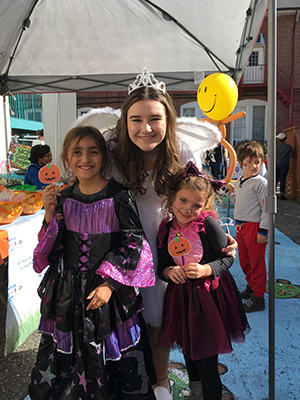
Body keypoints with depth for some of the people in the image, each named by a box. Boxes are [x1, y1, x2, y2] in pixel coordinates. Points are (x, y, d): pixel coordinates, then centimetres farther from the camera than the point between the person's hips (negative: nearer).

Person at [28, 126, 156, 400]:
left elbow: (133, 242, -11)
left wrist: (109, 284, -15)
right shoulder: (64, 198, 1)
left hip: (110, 289, -3)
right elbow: (53, 248, 6)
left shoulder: (119, 197, -12)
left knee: (114, 354, 11)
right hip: (69, 290, 4)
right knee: (66, 354, 17)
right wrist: (50, 214, -11)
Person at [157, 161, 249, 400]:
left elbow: (227, 258, -9)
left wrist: (205, 270, -24)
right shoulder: (166, 229, -2)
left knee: (207, 359, 3)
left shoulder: (208, 223, -15)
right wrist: (168, 271, -16)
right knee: (188, 352, 23)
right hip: (181, 297, 5)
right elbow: (162, 265, 6)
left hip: (209, 297, -5)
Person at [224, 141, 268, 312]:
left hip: (254, 226, -8)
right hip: (240, 225, 8)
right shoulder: (238, 182, 10)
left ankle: (258, 298, 13)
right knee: (244, 260, 19)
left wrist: (263, 231, -18)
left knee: (257, 263, 1)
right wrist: (229, 191, 11)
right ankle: (251, 288, 38)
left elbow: (267, 208, -16)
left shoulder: (261, 182, -13)